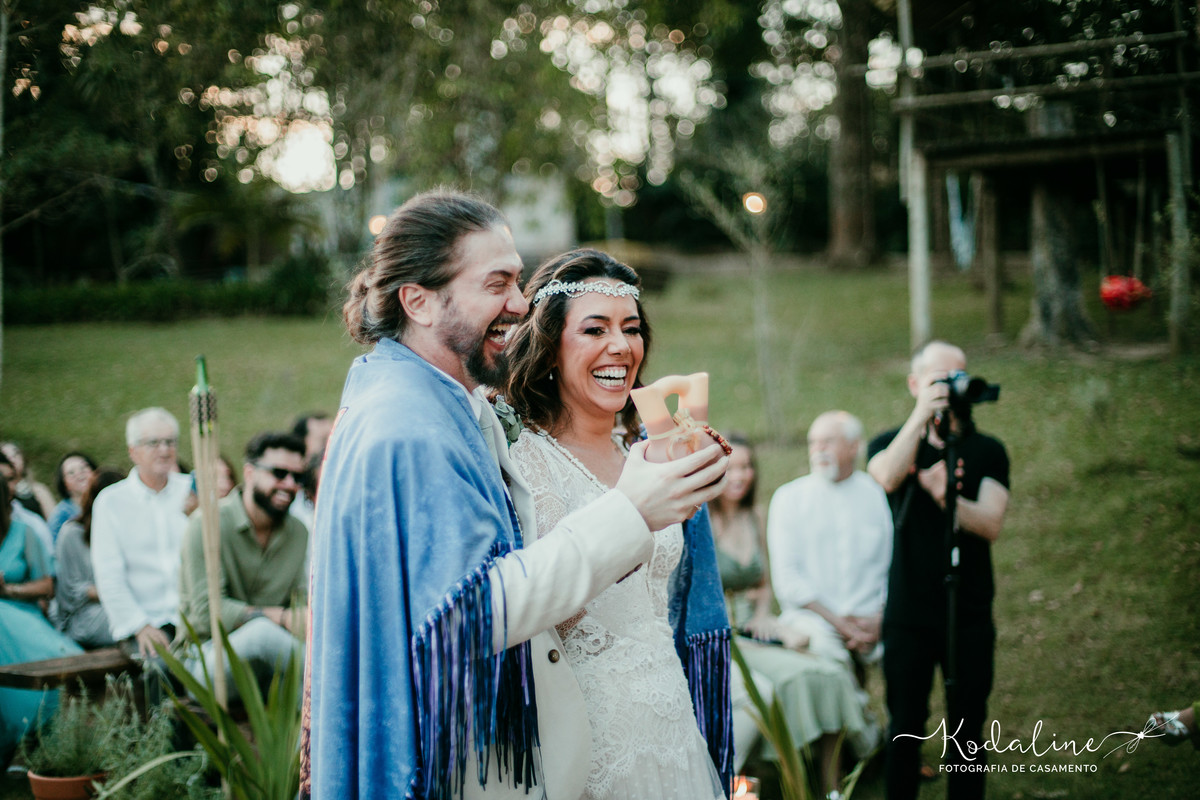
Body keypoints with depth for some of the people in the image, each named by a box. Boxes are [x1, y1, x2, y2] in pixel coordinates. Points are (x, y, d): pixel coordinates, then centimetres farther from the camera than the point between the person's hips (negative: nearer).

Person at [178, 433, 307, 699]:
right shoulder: (207, 524, -10)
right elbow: (207, 611, -18)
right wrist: (280, 617, -27)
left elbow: (302, 603, 4)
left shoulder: (298, 532, 10)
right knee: (263, 631, -37)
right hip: (207, 655, -4)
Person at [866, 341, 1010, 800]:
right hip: (908, 616, -1)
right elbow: (887, 477, -21)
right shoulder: (891, 445, 5)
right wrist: (921, 415, -29)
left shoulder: (987, 452, 5)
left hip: (970, 616, 1)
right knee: (905, 728, 4)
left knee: (967, 731, 5)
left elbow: (991, 525, -9)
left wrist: (946, 495, -28)